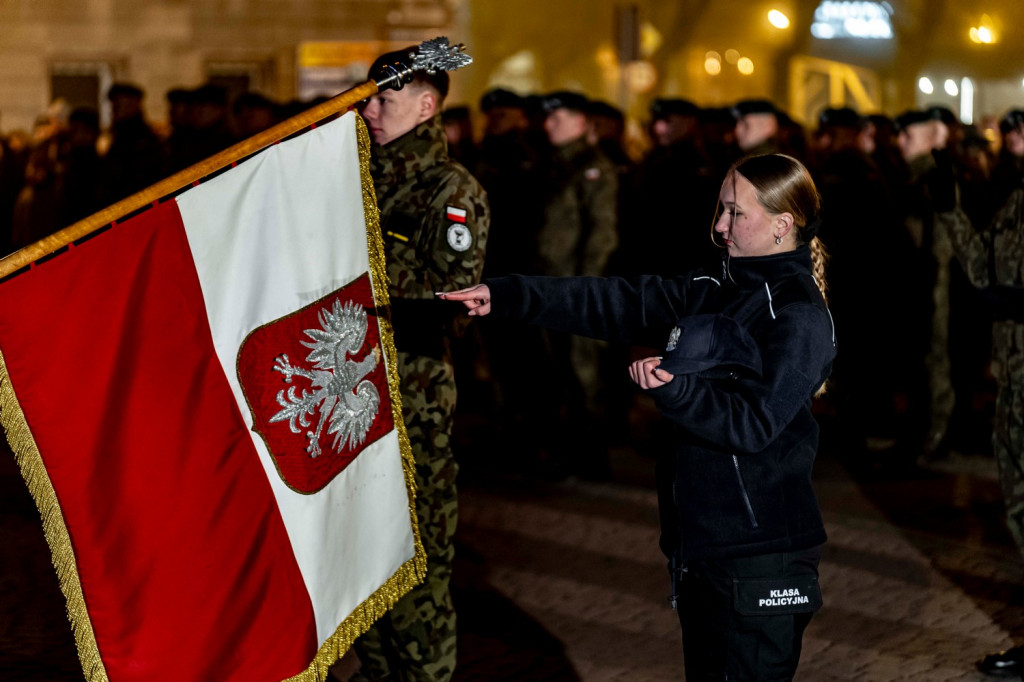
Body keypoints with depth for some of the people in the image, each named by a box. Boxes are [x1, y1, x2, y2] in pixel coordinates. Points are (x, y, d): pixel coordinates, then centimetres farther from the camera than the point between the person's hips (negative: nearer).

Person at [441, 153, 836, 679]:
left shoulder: (799, 318, -13)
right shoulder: (710, 290, 11)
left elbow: (753, 423, -22)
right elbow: (615, 304, 6)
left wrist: (674, 390, -33)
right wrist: (505, 296, -1)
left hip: (760, 556, -8)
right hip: (700, 538, 8)